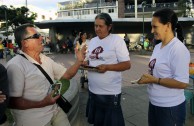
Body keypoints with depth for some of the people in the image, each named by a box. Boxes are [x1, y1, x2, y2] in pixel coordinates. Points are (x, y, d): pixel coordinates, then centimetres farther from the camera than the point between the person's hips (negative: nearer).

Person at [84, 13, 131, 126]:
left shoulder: (117, 40, -10)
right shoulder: (92, 41, 10)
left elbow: (127, 64, -13)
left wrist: (107, 67, -25)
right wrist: (85, 63, -5)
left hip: (110, 93, -6)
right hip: (93, 91, 7)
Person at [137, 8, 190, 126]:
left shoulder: (178, 49, -20)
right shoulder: (157, 47, 6)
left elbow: (182, 83, -23)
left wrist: (154, 80, -21)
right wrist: (147, 77, -3)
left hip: (170, 107, -8)